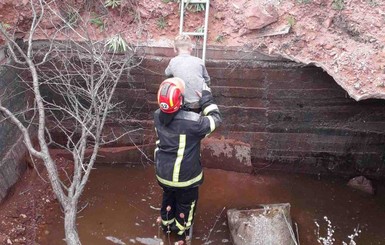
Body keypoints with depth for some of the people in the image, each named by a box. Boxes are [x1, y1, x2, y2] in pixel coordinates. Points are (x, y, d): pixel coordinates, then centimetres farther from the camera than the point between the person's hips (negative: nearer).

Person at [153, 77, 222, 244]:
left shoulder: (158, 116, -14)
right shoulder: (192, 121, -32)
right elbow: (215, 120, -15)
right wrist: (207, 98, -6)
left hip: (164, 173, 5)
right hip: (185, 175, -5)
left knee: (168, 199, 32)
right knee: (185, 204, 23)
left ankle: (167, 225, 55)